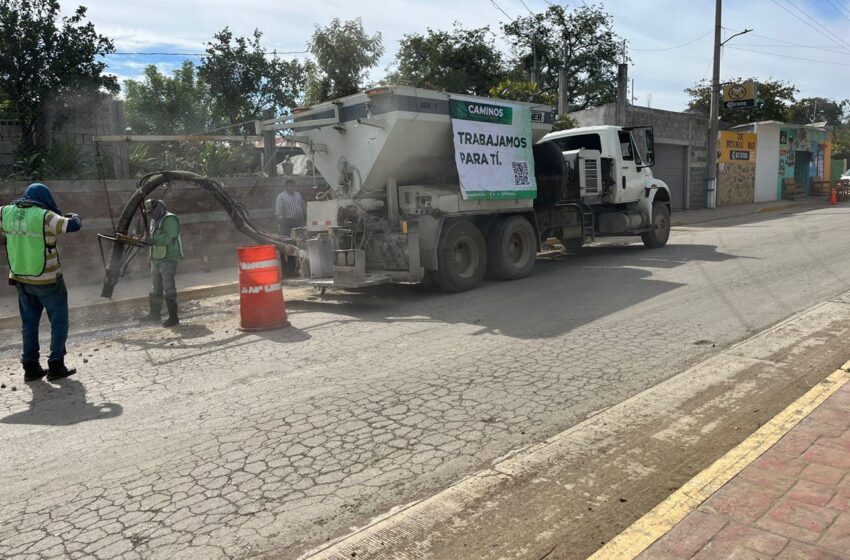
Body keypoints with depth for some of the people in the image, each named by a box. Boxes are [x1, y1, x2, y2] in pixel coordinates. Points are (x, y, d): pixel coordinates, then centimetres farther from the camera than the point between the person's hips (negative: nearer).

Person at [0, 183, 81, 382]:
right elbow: (73, 225, -21)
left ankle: (30, 367, 20)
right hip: (47, 280, -6)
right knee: (59, 322, 7)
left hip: (21, 279, 6)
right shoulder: (44, 216, -18)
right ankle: (56, 366, 7)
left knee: (29, 323, 16)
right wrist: (74, 216, 1)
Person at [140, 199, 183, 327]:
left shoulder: (170, 219, -12)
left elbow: (166, 237, -25)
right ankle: (155, 313, 30)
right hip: (156, 259, 9)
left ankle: (173, 317, -7)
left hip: (168, 260, -9)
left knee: (169, 289, -10)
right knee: (155, 289, 18)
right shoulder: (154, 221, 17)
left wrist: (150, 241, -33)